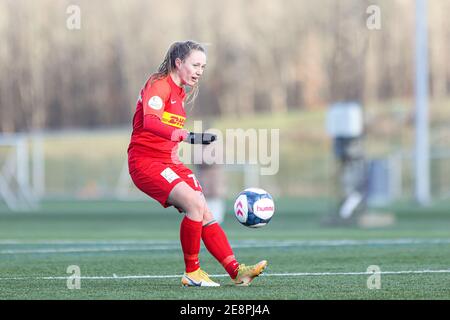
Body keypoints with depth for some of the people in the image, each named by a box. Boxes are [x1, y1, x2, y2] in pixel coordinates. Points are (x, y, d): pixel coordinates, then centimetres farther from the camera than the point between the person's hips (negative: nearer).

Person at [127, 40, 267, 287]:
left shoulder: (180, 93, 16)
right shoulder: (159, 84, -13)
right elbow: (150, 122, -32)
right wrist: (187, 136, -45)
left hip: (168, 161, 9)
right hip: (145, 161, -9)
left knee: (205, 216, -2)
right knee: (195, 204, -24)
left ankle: (236, 271, -4)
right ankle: (191, 273, -15)